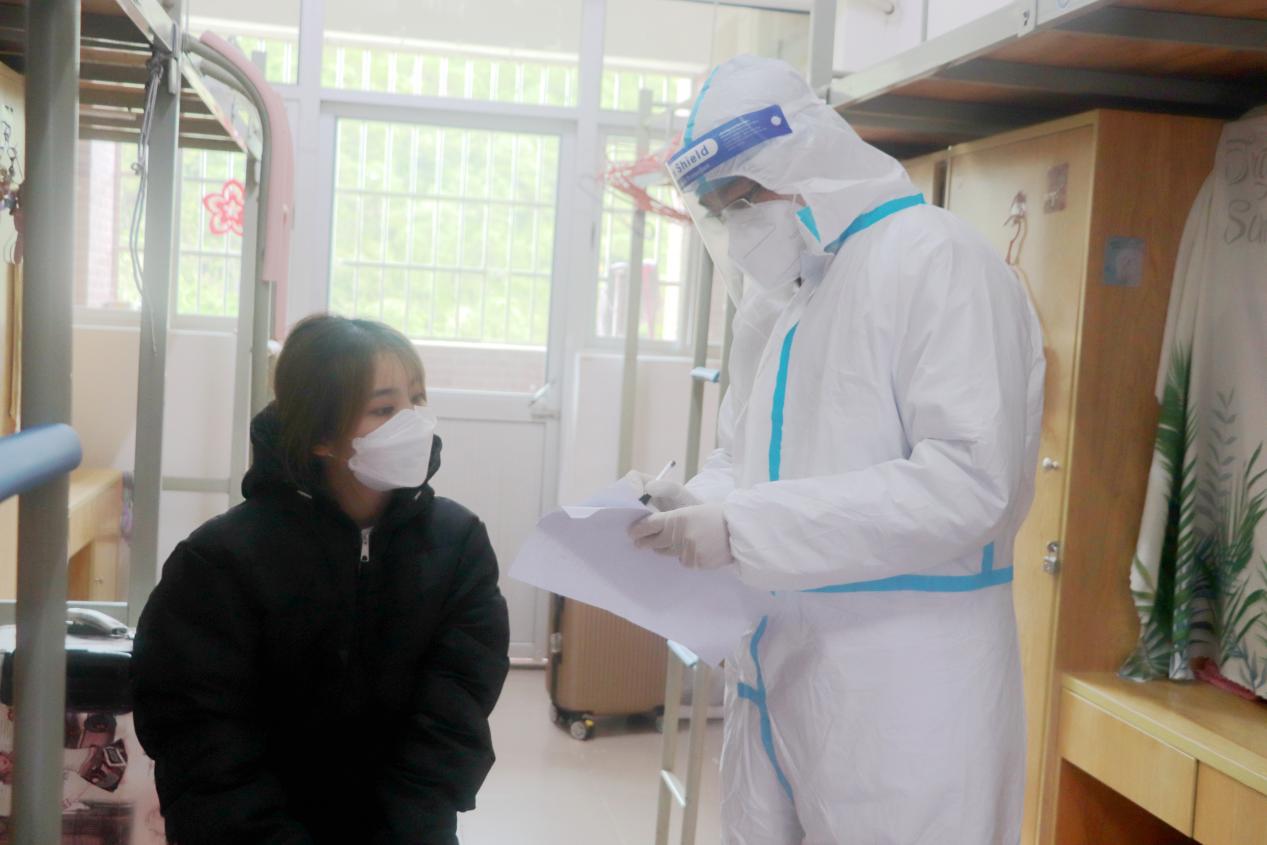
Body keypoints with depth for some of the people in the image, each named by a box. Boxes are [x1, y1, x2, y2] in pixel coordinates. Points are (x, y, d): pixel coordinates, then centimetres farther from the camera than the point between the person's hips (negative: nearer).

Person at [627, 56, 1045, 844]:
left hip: (898, 693, -8)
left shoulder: (938, 261, -12)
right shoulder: (798, 296, 15)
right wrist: (694, 503, -1)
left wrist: (744, 528, -23)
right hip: (779, 670, 8)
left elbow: (968, 482, -22)